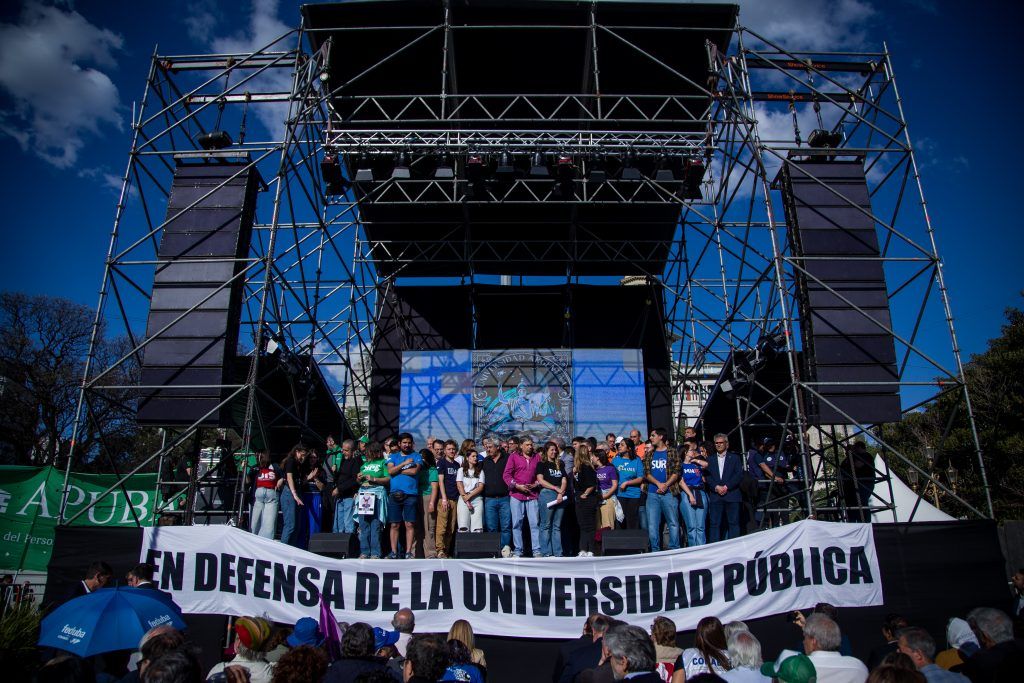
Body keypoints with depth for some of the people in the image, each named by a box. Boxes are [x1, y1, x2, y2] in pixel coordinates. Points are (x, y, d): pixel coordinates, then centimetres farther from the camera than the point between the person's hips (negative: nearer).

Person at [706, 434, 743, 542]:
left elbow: (739, 475, 0)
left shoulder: (734, 458, 11)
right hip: (715, 496, 1)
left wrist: (727, 487, -10)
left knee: (733, 523, -2)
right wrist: (716, 487, -10)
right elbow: (707, 477, 6)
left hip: (731, 495, -1)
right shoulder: (710, 460, 17)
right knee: (714, 523, -2)